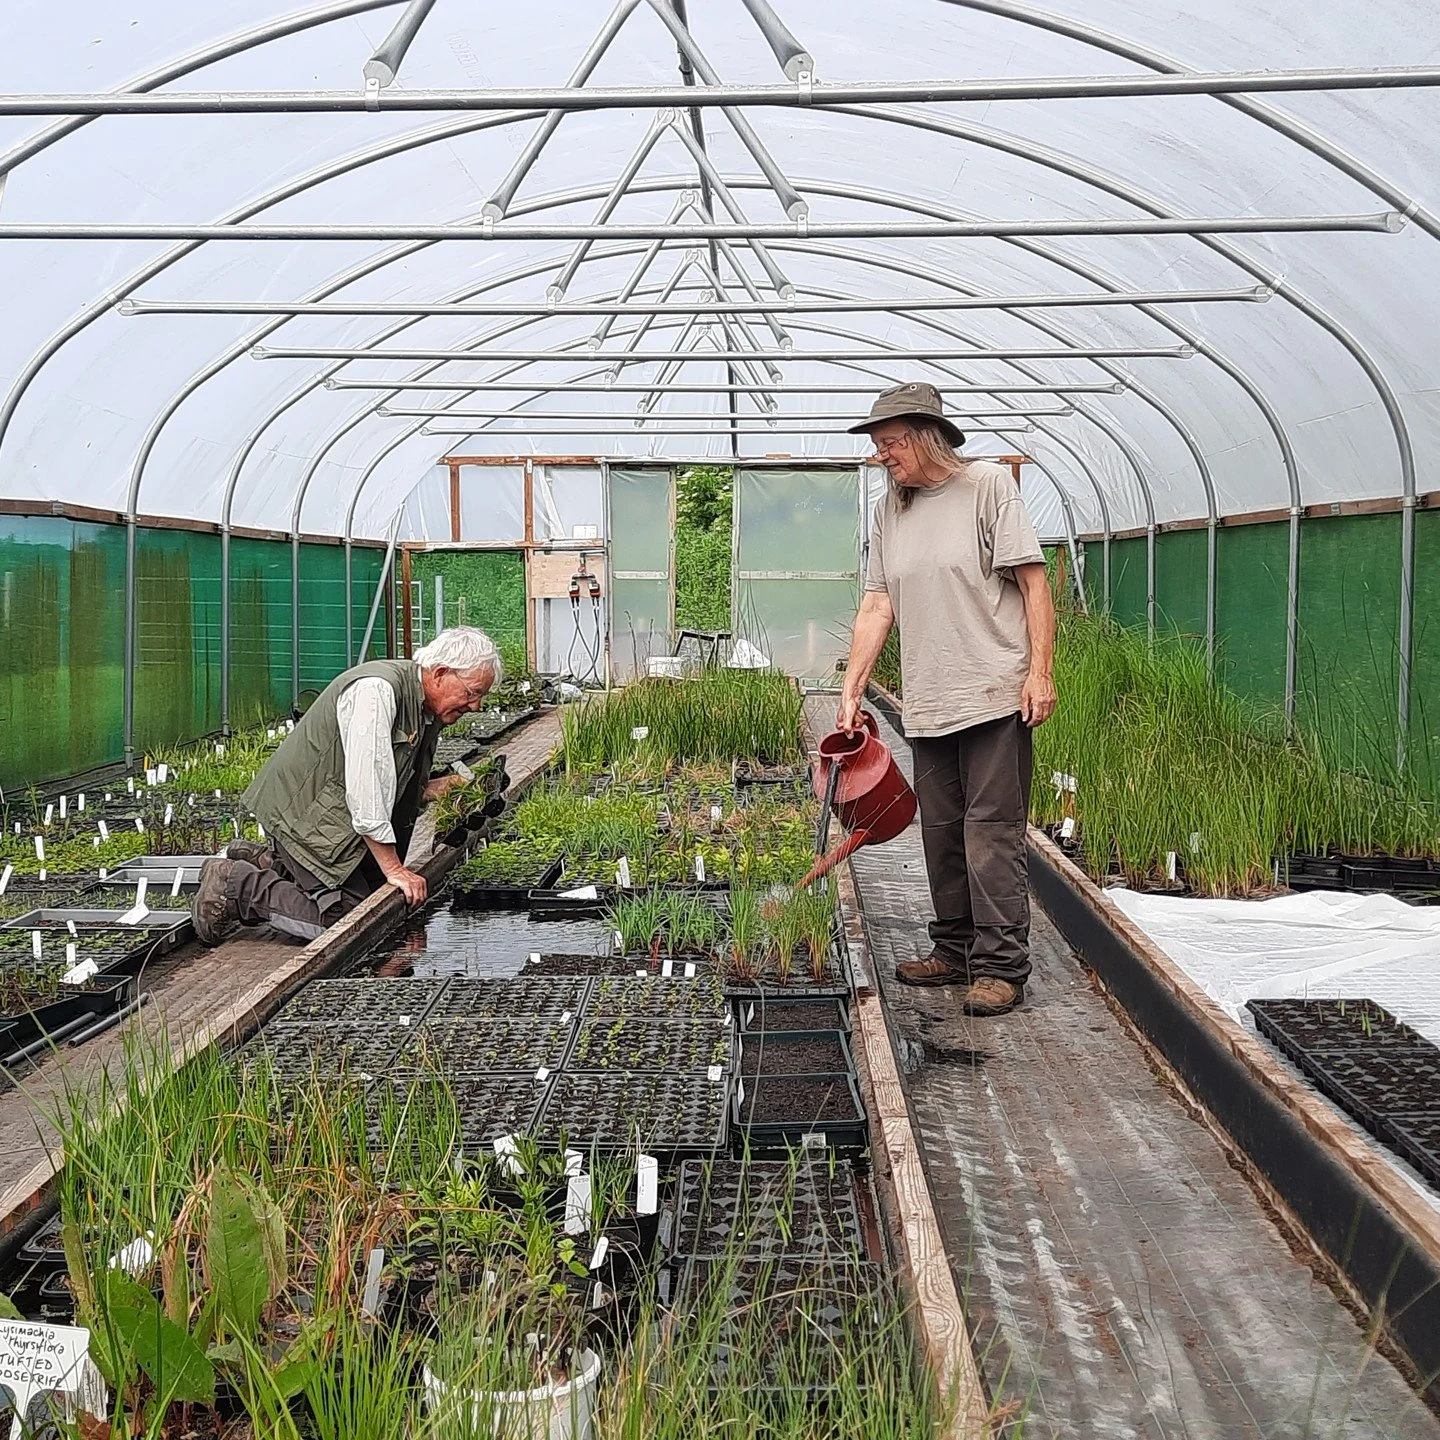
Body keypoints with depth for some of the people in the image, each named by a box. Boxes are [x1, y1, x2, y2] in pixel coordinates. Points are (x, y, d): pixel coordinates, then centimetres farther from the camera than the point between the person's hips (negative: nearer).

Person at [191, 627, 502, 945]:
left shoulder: (430, 713, 7)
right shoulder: (375, 690, -25)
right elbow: (366, 788, -28)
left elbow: (400, 789, 17)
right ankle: (232, 885, -3)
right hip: (306, 813, -10)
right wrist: (394, 869, -24)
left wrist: (446, 787, -3)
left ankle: (263, 862, 17)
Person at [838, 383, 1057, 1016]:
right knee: (940, 832, 12)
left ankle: (1000, 967, -1)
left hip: (995, 697, -6)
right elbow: (877, 607, 11)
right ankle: (955, 952, 24)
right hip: (928, 704, 7)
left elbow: (1034, 582, -5)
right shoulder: (889, 511, 13)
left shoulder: (988, 485, -3)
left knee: (990, 832, -7)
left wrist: (1039, 671, -12)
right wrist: (851, 691, 5)